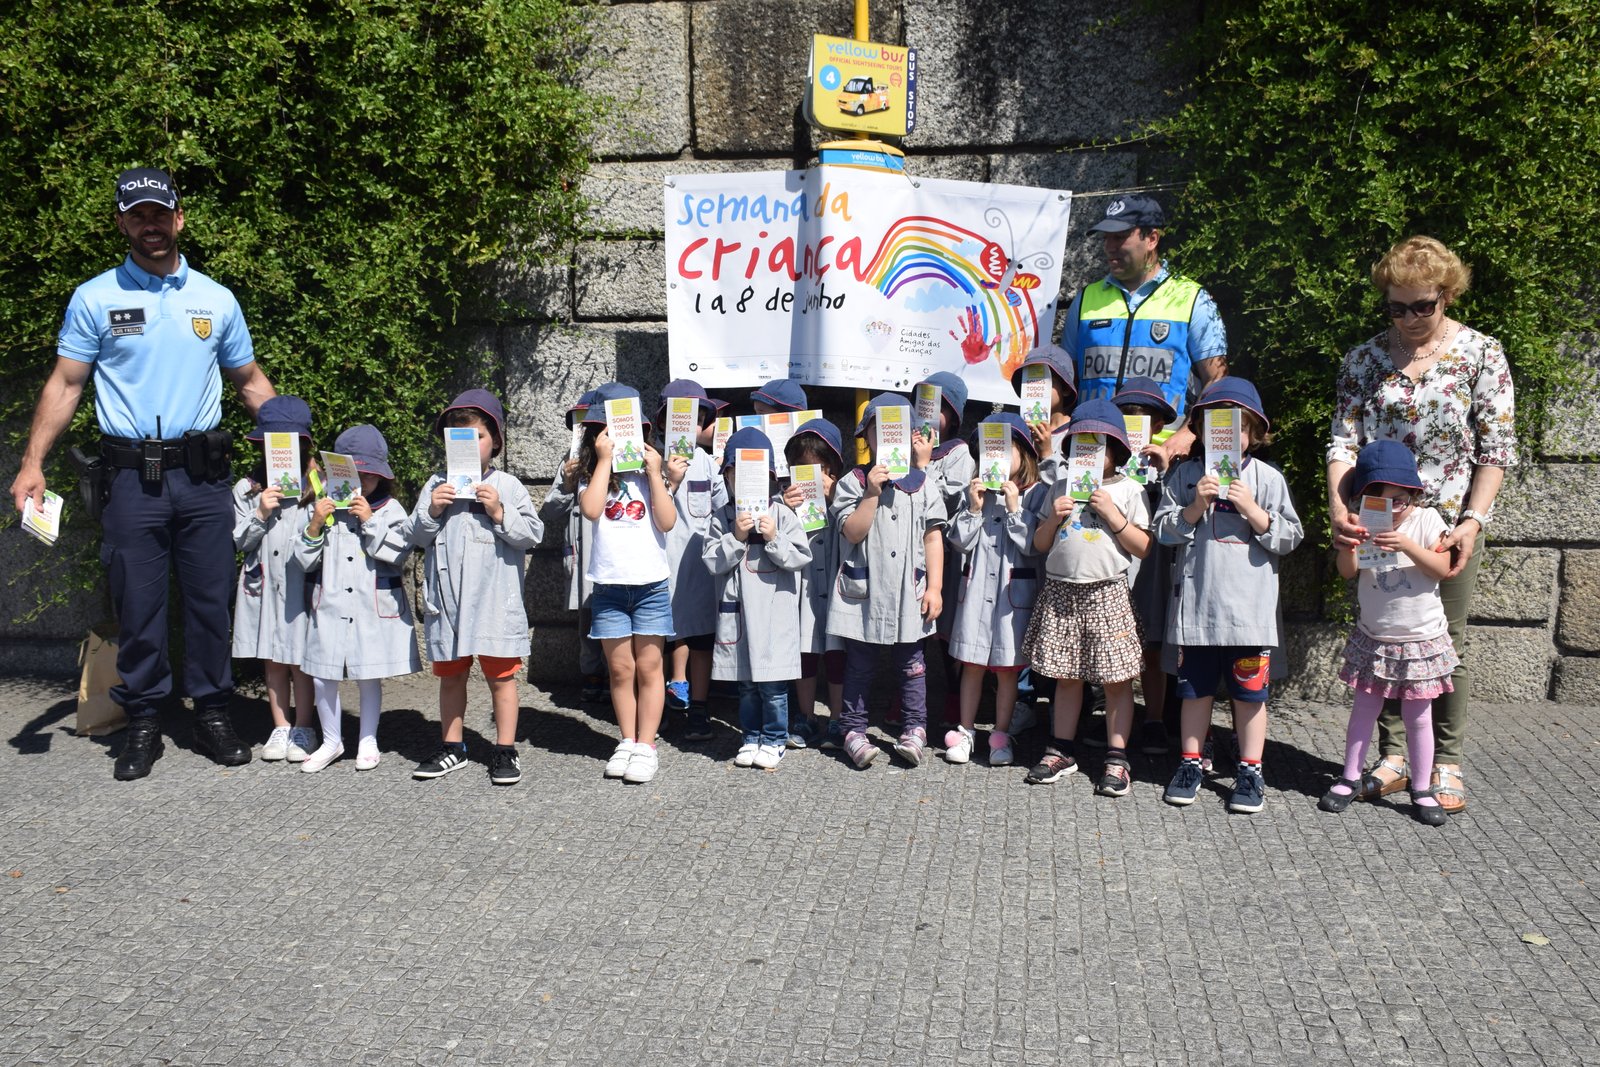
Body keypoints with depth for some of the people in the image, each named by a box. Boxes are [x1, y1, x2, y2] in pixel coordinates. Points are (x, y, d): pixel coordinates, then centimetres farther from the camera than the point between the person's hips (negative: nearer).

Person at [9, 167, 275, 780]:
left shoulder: (216, 299, 10)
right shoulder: (95, 298, 4)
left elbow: (249, 380, 17)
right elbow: (65, 385, 4)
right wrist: (32, 463, -5)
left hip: (203, 475, 2)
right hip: (131, 477, -1)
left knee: (210, 598, 5)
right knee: (137, 605, 3)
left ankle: (213, 716, 16)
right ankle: (142, 724, 15)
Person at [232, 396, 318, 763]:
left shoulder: (318, 486, -2)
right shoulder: (247, 489, 7)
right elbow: (240, 541, 4)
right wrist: (261, 514, -10)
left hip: (303, 584, -3)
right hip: (264, 584, 3)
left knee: (301, 660, 2)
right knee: (272, 661, 11)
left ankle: (303, 729, 15)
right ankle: (280, 728, 23)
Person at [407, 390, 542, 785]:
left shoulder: (507, 486, 1)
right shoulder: (437, 484, 7)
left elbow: (533, 533, -4)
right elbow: (415, 537, 7)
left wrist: (500, 513, -16)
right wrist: (431, 512, -10)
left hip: (496, 600, -3)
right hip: (447, 601, 3)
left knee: (501, 676, 3)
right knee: (450, 676, 14)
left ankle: (505, 751, 13)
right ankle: (452, 748, 28)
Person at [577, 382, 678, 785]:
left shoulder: (647, 473, 3)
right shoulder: (592, 476, 4)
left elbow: (667, 522, -8)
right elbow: (591, 510, -18)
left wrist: (654, 474, -12)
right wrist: (605, 460, -15)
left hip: (651, 585, -1)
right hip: (608, 587, 1)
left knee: (649, 668, 3)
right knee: (620, 669, 8)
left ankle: (646, 745, 11)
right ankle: (627, 742, 20)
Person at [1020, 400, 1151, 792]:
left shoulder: (1128, 489, 2)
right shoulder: (1060, 488, 11)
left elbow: (1143, 548, -3)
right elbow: (1040, 545, 12)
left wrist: (1113, 515, -12)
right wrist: (1053, 518, -6)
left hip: (1107, 593, -3)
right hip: (1061, 591, 3)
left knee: (1116, 679, 1)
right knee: (1065, 676, 10)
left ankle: (1117, 759, 9)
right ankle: (1060, 750, 20)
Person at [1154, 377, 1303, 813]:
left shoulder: (1267, 478, 2)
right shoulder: (1185, 475, 5)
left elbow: (1289, 537, -1)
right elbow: (1164, 530, 1)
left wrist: (1251, 510, -14)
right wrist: (1195, 507, -14)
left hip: (1250, 605, -1)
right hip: (1195, 602, 1)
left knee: (1250, 692, 6)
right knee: (1195, 687, 12)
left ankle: (1250, 772, 20)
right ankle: (1190, 764, 25)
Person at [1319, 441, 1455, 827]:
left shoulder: (1425, 520, -7)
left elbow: (1444, 568, -14)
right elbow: (1347, 571, -11)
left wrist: (1406, 545, -27)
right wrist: (1348, 543, -30)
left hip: (1422, 639, -1)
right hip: (1373, 638, 2)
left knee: (1418, 717, 7)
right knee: (1364, 710, 9)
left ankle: (1421, 790, 18)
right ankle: (1350, 779, 20)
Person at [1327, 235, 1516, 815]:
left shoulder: (1481, 354, -2)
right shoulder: (1364, 359, 3)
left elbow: (1496, 449, -4)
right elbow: (1343, 440, -3)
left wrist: (1471, 521, -15)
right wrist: (1338, 509, -19)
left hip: (1451, 522, -2)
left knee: (1447, 642, 5)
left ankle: (1446, 762, 18)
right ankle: (1391, 752, 21)